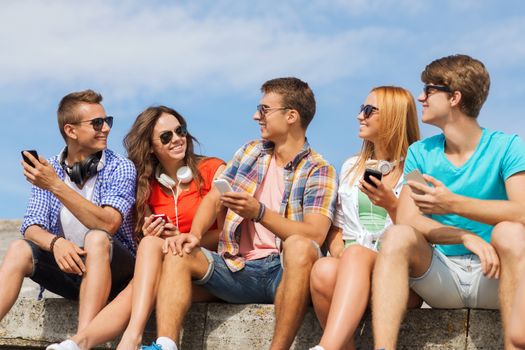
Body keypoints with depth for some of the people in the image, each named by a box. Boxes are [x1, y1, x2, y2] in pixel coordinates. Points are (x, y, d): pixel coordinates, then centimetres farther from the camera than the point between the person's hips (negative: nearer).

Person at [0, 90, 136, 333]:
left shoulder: (120, 168, -7)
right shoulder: (47, 170, 5)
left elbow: (108, 224, -23)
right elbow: (31, 228, -2)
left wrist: (56, 186, -29)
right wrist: (56, 242, -26)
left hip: (113, 272, -4)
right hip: (68, 267, 4)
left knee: (95, 239, -33)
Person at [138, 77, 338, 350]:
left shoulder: (319, 171, -1)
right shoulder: (250, 152, 17)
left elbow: (314, 235, -15)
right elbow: (213, 199, 14)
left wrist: (259, 212, -27)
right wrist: (195, 234, -7)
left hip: (282, 272, -5)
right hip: (236, 269, 5)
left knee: (300, 247, -36)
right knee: (178, 255, -16)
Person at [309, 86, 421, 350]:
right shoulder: (351, 167, 24)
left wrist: (391, 204, -15)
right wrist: (339, 252, -1)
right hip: (351, 269, 4)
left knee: (356, 254, -39)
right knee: (324, 269, -35)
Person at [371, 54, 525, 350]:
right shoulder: (420, 153, 9)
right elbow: (407, 220, -6)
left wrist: (453, 204, -29)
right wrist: (467, 238, -23)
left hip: (493, 278, -2)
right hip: (441, 277, 3)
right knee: (398, 236, -24)